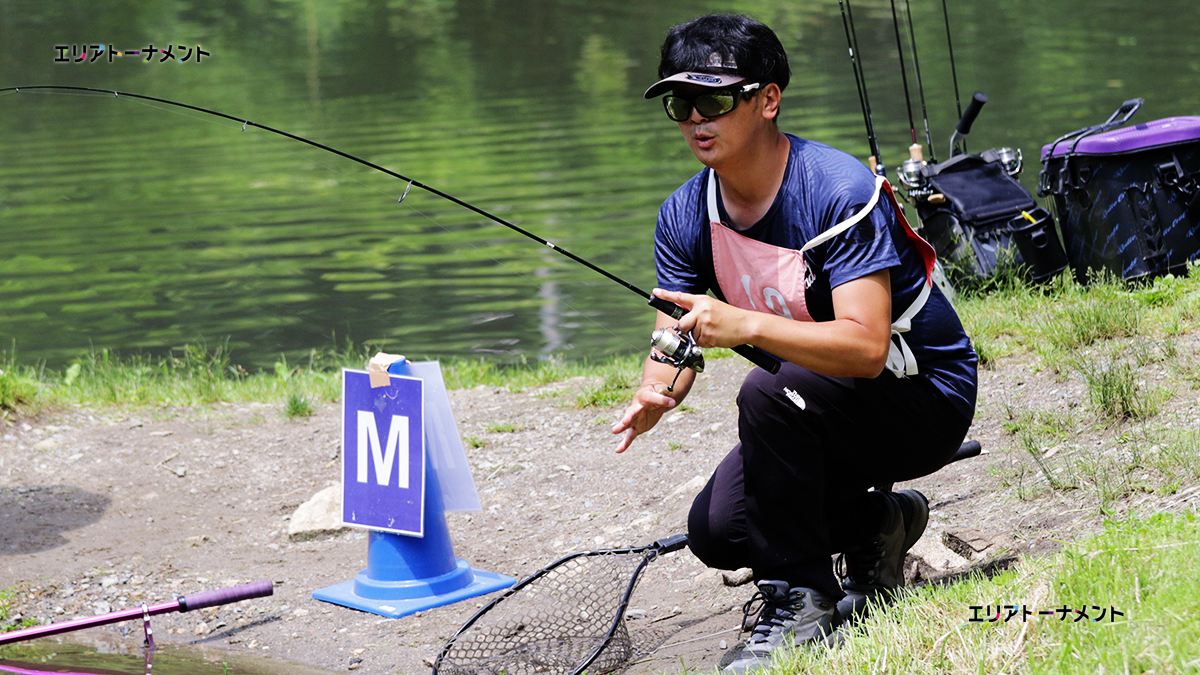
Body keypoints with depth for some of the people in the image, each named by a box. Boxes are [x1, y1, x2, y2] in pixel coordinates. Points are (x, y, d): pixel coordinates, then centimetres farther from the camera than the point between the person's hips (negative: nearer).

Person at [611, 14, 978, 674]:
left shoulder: (841, 192, -26)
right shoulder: (686, 215, -5)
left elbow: (865, 346, -36)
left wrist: (746, 326, -49)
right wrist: (653, 396, -32)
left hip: (925, 397, -7)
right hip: (816, 409, 8)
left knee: (768, 392, -33)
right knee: (715, 532, -7)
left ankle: (800, 600, -19)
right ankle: (878, 523, 17)